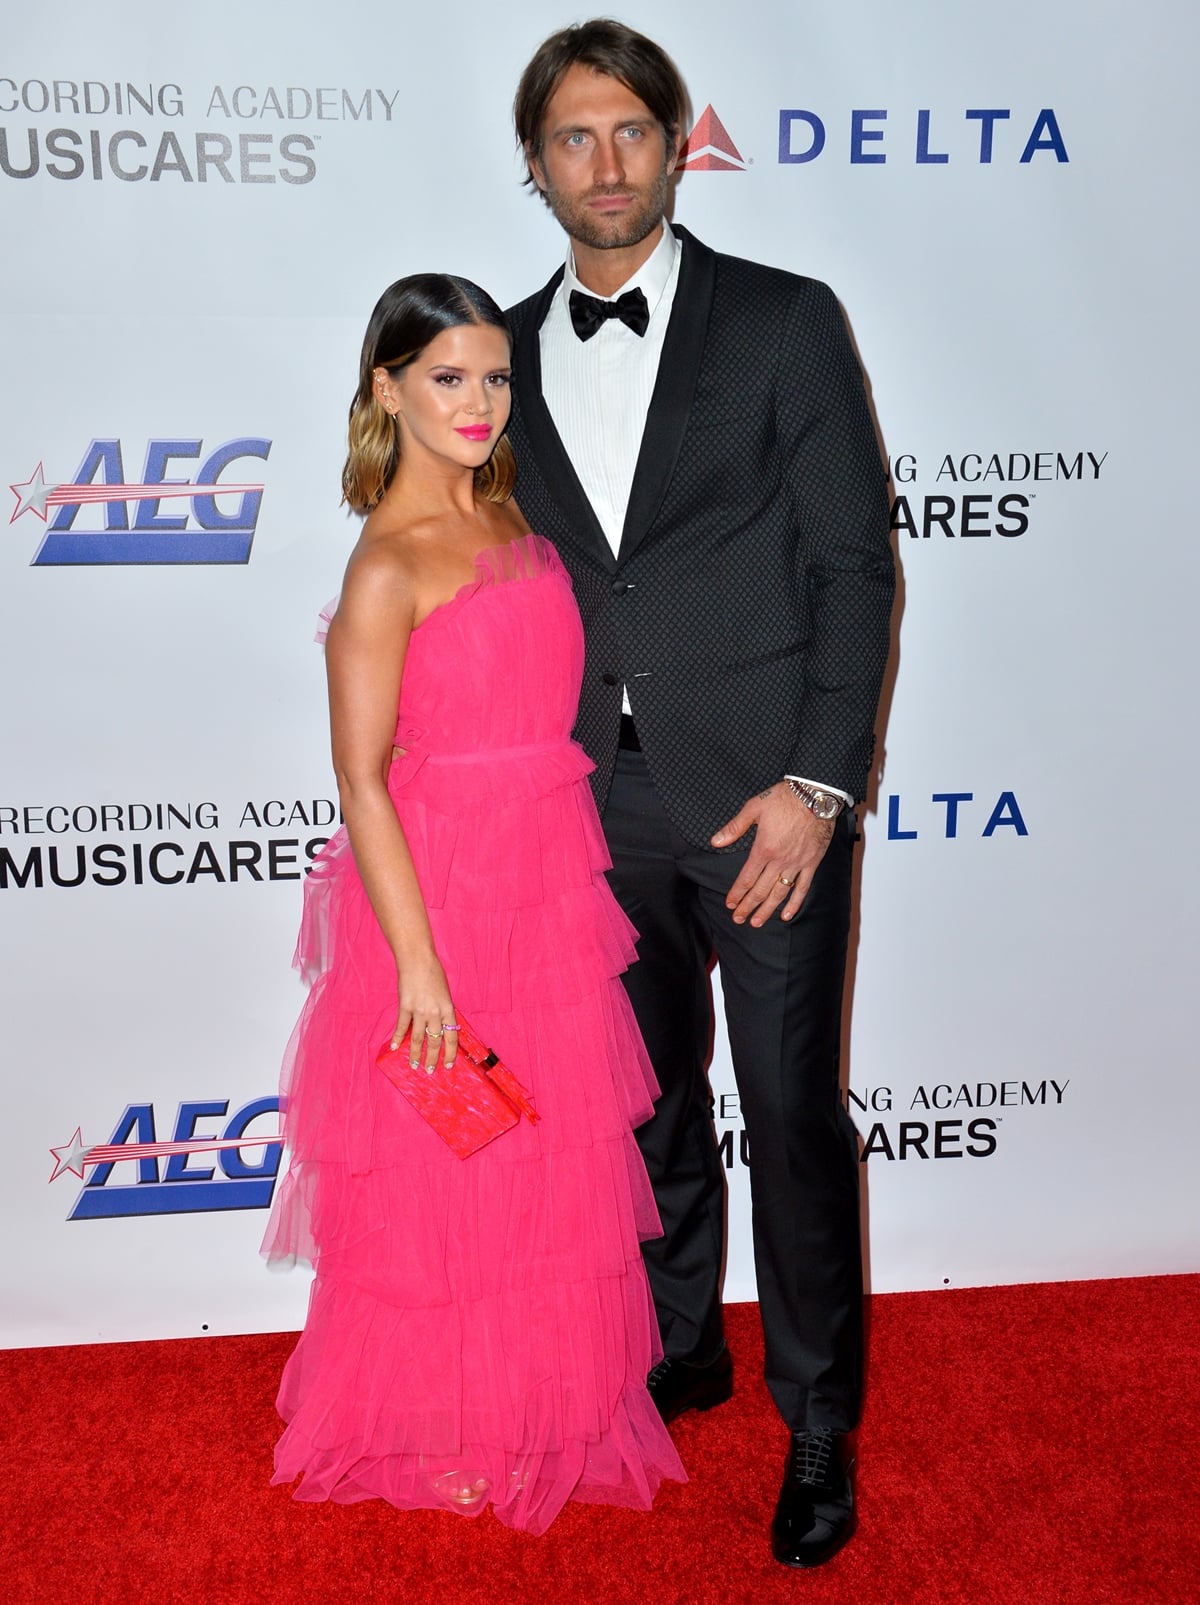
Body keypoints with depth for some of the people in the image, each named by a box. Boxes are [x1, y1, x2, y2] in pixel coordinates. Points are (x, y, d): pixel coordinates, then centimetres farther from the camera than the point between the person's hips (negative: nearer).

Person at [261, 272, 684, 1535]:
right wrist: (418, 964, -18)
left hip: (551, 884, 7)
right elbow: (361, 781, -17)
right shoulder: (386, 567, -16)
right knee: (441, 1176, 9)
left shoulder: (510, 513, 6)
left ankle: (542, 1394, 41)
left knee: (553, 1159, 19)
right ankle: (429, 1428, 33)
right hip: (442, 889, -7)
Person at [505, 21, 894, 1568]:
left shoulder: (785, 322, 0)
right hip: (601, 803, 4)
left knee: (793, 1117, 3)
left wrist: (817, 781, -13)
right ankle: (681, 1352, 39)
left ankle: (819, 1421, 24)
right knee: (650, 1107, 17)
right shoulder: (511, 350, 10)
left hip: (764, 796, -4)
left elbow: (853, 563, -5)